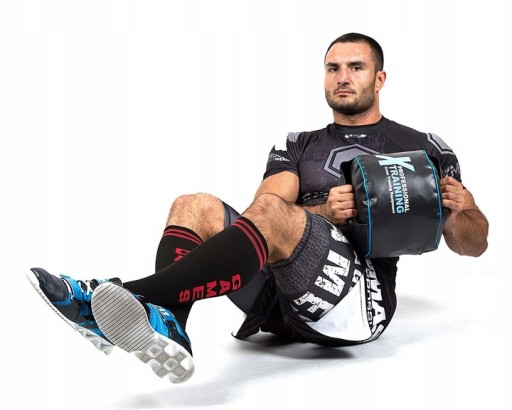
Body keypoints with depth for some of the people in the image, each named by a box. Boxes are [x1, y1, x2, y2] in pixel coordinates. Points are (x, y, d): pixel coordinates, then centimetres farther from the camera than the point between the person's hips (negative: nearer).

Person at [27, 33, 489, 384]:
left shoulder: (422, 147, 16)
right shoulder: (298, 145, 23)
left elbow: (473, 245, 15)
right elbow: (265, 205, 5)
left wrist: (463, 209, -8)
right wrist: (322, 214, -14)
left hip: (359, 300, -4)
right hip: (281, 291, 5)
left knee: (271, 212, -31)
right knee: (196, 207, -14)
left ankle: (133, 297, -46)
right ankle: (167, 330, -40)